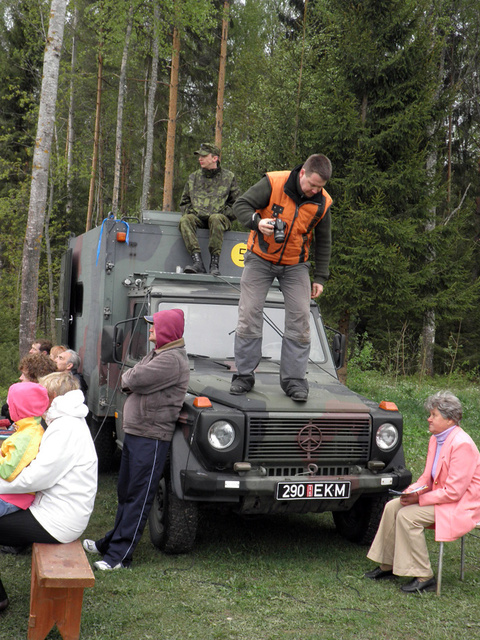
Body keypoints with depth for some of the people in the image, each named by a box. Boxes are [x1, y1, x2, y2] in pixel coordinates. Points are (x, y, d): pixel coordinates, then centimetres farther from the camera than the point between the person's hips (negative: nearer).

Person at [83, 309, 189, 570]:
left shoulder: (173, 359, -18)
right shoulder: (156, 354, 16)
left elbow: (135, 380, -23)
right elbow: (130, 381, 15)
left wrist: (129, 378, -1)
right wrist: (133, 380, -6)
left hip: (152, 437, -10)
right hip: (134, 431, 10)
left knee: (138, 497, -4)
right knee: (125, 492, 19)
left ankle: (120, 555, -1)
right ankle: (112, 541, 31)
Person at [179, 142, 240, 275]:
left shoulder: (228, 177, 11)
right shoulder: (193, 177, 19)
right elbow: (184, 202, 25)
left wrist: (224, 212, -7)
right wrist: (190, 211, 3)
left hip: (220, 218, -3)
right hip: (198, 218, 3)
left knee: (216, 218, -38)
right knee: (185, 220, -31)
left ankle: (214, 263, -38)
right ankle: (197, 261, -42)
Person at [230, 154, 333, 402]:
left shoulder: (322, 202, -8)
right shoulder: (273, 183, -18)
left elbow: (323, 242, 4)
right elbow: (240, 205, -14)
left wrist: (320, 277, 2)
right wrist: (257, 222, -35)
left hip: (295, 265, 2)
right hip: (260, 259, -2)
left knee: (300, 318, -7)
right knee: (249, 314, -6)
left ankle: (294, 379, 1)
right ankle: (243, 376, 5)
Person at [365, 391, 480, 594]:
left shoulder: (462, 444, -23)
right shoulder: (436, 439, 7)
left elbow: (454, 492, -24)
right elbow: (428, 478, 13)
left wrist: (418, 498, -21)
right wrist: (412, 490, -8)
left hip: (461, 505, -10)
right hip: (439, 495, 10)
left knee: (407, 516, -24)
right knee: (392, 507, -2)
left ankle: (424, 578, -14)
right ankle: (387, 565, 9)